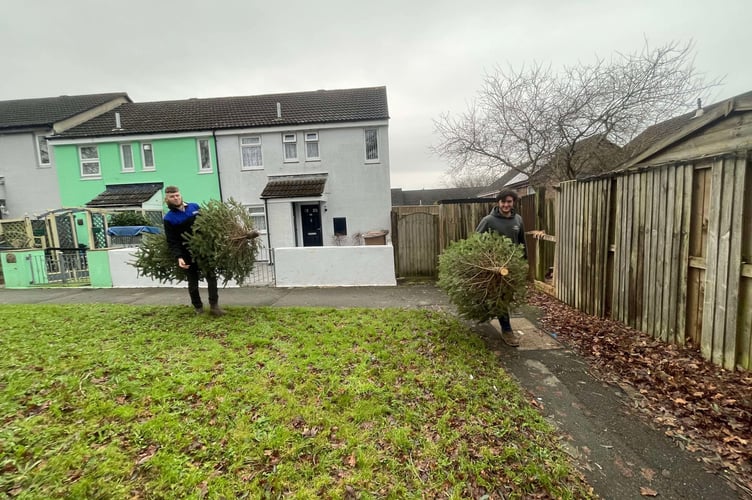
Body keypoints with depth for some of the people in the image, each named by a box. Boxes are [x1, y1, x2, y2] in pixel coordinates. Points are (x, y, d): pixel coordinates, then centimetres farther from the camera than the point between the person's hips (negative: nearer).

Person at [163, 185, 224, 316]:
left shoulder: (194, 207, 5)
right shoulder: (169, 218, -6)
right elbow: (172, 242, -9)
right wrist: (178, 257, -23)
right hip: (188, 253, -3)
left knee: (211, 276, -2)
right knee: (193, 281, 9)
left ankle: (214, 306, 2)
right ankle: (198, 307, 23)